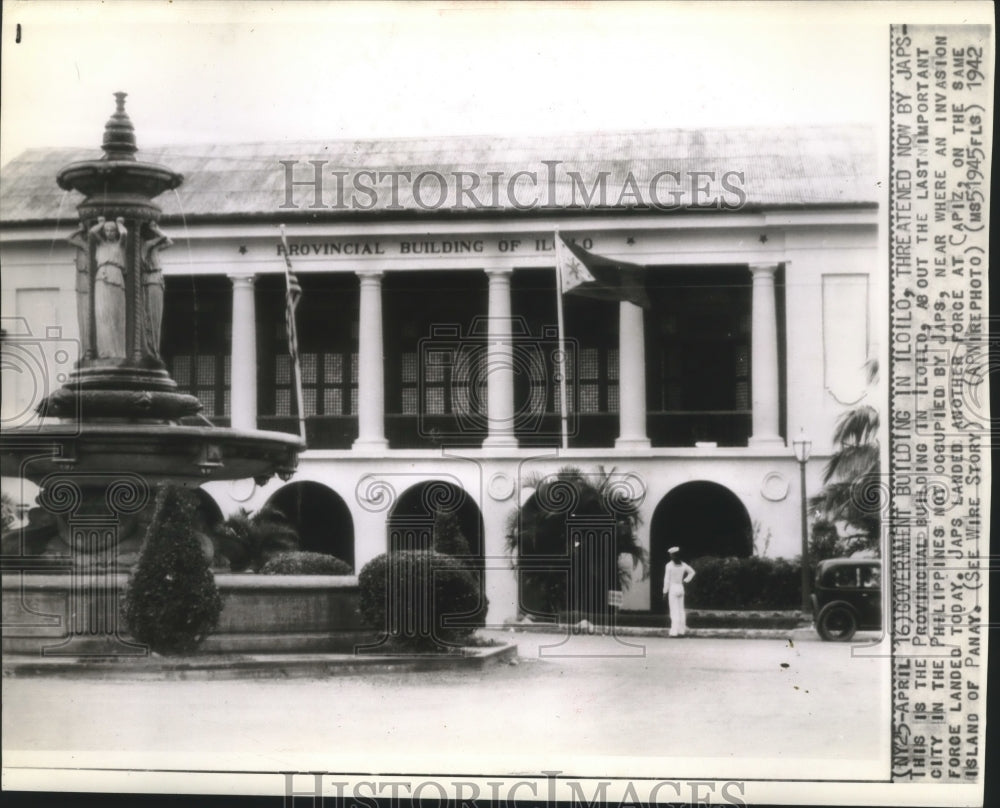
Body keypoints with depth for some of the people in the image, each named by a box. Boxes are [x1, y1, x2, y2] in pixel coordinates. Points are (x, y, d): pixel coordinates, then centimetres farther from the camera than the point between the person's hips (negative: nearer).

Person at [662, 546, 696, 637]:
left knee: (674, 611, -6)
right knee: (681, 610, 11)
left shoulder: (669, 565, -12)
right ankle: (682, 630, 14)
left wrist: (665, 591, -5)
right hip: (681, 588, 5)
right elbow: (692, 572, 16)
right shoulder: (683, 565, 5)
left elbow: (667, 579, -11)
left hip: (672, 588, -5)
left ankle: (674, 631, -9)